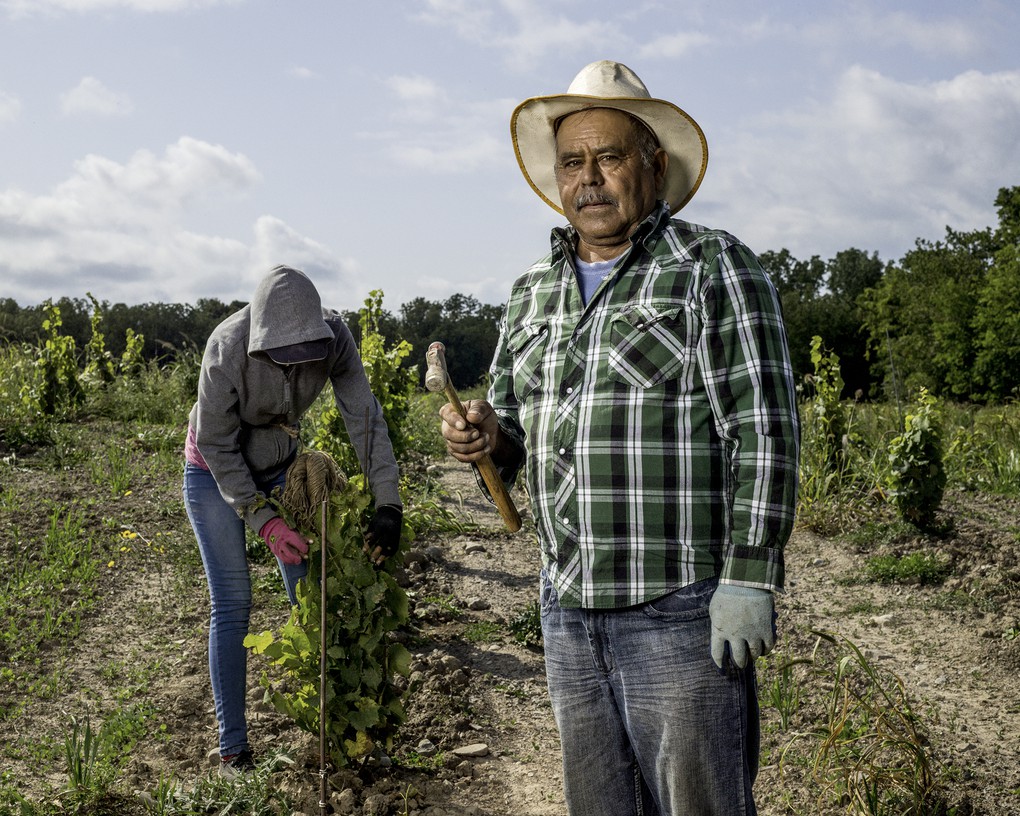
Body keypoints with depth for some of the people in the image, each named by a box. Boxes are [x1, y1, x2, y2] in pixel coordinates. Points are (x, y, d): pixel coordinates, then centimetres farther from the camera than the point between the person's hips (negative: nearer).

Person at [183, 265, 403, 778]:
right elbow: (217, 445, -24)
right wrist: (263, 520, -28)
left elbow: (364, 417, -24)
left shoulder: (332, 336, -26)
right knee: (232, 605, -7)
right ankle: (232, 748, 1)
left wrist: (388, 505, -31)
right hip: (216, 471, -4)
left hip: (280, 465, 4)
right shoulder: (228, 350, -35)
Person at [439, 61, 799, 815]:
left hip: (682, 612, -6)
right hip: (569, 610, 6)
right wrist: (487, 439, -4)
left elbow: (764, 429, -11)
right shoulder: (533, 294, 13)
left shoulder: (714, 269, -5)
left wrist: (748, 580, -17)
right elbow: (518, 432, 20)